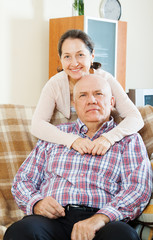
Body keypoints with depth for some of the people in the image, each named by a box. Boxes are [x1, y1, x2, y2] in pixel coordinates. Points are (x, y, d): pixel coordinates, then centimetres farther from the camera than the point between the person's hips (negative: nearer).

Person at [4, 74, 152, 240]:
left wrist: (100, 218, -18)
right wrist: (36, 203, -3)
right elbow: (23, 180, 22)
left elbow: (139, 187, 0)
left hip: (104, 222, -1)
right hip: (53, 218, 2)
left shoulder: (129, 139, 17)